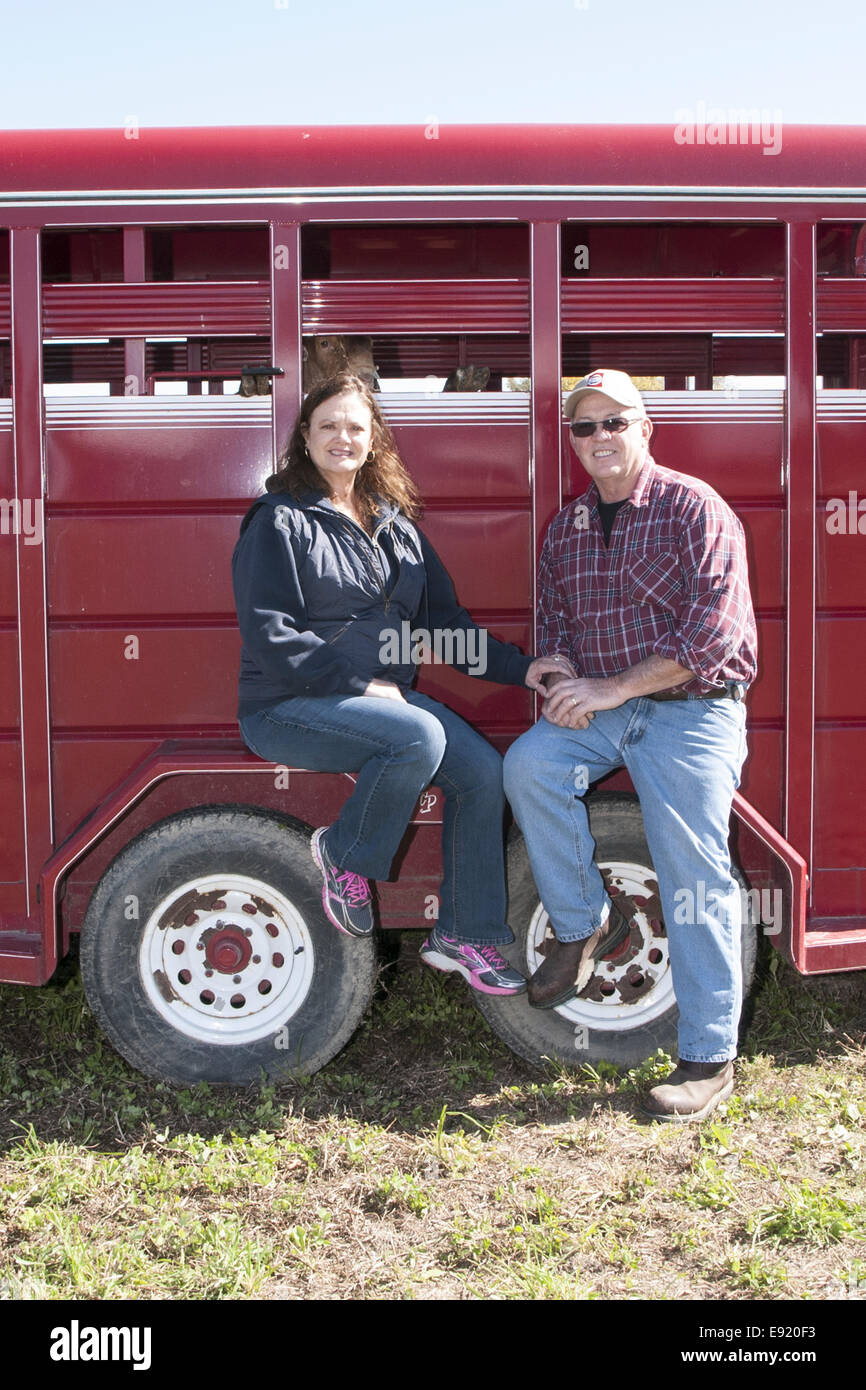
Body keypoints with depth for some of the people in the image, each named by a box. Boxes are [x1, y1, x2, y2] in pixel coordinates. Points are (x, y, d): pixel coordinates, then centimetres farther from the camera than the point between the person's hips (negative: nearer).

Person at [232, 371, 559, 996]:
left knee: (483, 769, -13)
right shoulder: (279, 522, -4)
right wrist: (360, 683, -17)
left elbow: (444, 618, 15)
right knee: (419, 737, -32)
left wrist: (520, 669, 3)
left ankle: (463, 934, 1)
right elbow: (269, 640, -12)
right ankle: (345, 856, -6)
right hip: (290, 705, -6)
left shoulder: (394, 523, 16)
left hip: (384, 693, 6)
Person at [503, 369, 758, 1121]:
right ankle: (585, 923, -3)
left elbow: (714, 630, -13)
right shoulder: (566, 527, 14)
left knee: (695, 879, -8)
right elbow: (555, 622, 16)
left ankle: (710, 1058, 3)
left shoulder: (695, 508, -4)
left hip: (692, 710, -5)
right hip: (602, 708, 5)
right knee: (530, 764, -23)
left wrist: (613, 689, -17)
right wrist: (564, 681, -8)